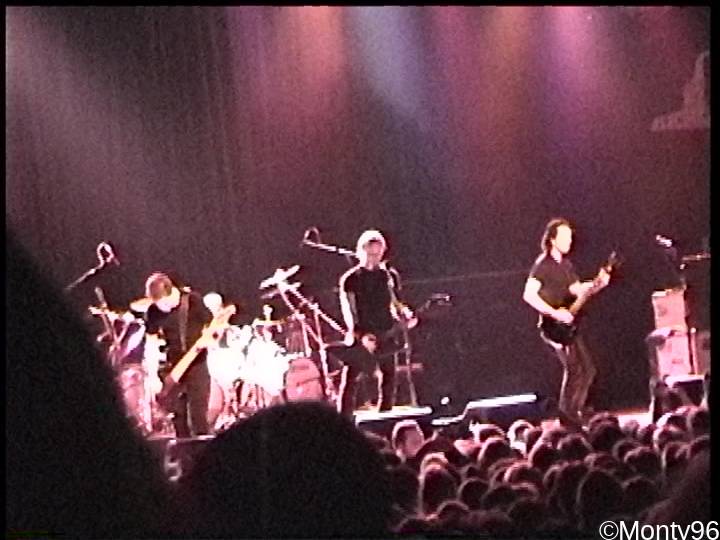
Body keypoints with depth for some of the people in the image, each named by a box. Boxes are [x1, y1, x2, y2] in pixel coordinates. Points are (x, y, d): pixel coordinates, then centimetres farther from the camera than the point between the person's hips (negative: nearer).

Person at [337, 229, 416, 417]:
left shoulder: (390, 276, 9)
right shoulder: (350, 278, -4)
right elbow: (348, 310, -10)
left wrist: (405, 317, -4)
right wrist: (359, 335, -23)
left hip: (386, 336, 4)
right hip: (360, 337, -4)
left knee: (388, 383, 7)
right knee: (349, 383, -10)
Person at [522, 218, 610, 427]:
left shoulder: (565, 264, 15)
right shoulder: (543, 264, -12)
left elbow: (577, 289, 17)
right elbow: (529, 294, -21)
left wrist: (597, 284, -1)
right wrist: (554, 313, -23)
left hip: (568, 325, 9)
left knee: (587, 369, 9)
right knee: (574, 368, -14)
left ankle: (575, 413, 18)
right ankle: (568, 418, -7)